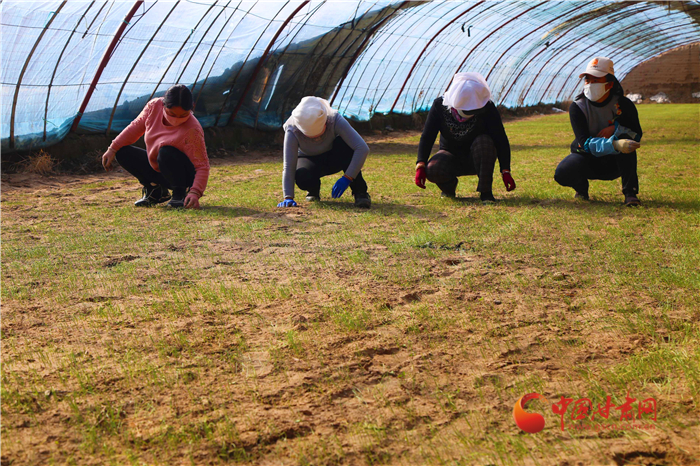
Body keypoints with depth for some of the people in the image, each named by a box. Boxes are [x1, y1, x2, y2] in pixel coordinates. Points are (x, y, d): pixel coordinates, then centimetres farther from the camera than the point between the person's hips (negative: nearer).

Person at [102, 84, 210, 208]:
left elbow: (202, 166, -29)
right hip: (156, 169, 7)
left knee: (166, 152, -35)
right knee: (122, 152, -4)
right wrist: (113, 149, -1)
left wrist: (195, 193, -44)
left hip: (185, 178, -7)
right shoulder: (154, 106, -15)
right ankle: (156, 191, 6)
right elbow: (136, 126, 2)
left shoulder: (192, 131, -30)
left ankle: (181, 193, -12)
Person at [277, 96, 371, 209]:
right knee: (302, 178, -35)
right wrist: (288, 197, -36)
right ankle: (313, 190, 4)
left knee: (346, 145, -35)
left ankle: (359, 192, -23)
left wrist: (347, 178, -42)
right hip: (310, 161, 0)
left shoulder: (335, 120, -33)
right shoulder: (292, 131, -31)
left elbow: (363, 149, -38)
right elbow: (289, 166, -30)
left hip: (334, 158, 0)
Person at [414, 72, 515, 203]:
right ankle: (449, 186, 5)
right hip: (451, 157, 1)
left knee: (484, 141, -34)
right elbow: (427, 137, -16)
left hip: (477, 158, 0)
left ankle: (486, 192, -20)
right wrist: (420, 165, -29)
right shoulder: (440, 105, -16)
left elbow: (500, 140, -16)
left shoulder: (488, 109, -18)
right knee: (432, 169, -31)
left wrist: (505, 171, -23)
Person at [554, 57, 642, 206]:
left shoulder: (624, 104, -9)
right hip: (588, 161, 0)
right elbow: (585, 143, -26)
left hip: (614, 162, 0)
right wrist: (614, 145, -44)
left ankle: (630, 193, -24)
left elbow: (637, 135, -10)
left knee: (625, 137, -31)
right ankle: (582, 188, 8)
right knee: (562, 174, -31)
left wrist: (616, 128, -30)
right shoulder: (577, 108, -13)